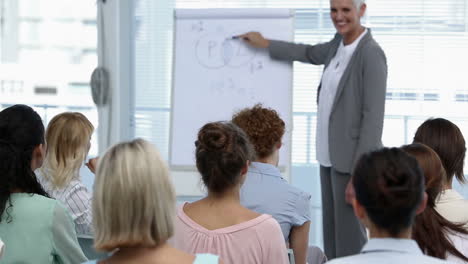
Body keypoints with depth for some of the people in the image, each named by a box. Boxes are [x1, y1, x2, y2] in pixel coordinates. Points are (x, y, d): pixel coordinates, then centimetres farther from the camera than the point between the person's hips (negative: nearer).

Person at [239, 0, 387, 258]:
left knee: (350, 240, -4)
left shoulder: (371, 54, -17)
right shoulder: (339, 43, 8)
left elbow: (374, 117, -19)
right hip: (330, 156, 9)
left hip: (352, 160, -8)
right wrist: (265, 43, 33)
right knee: (331, 236, 13)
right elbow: (310, 54, 31)